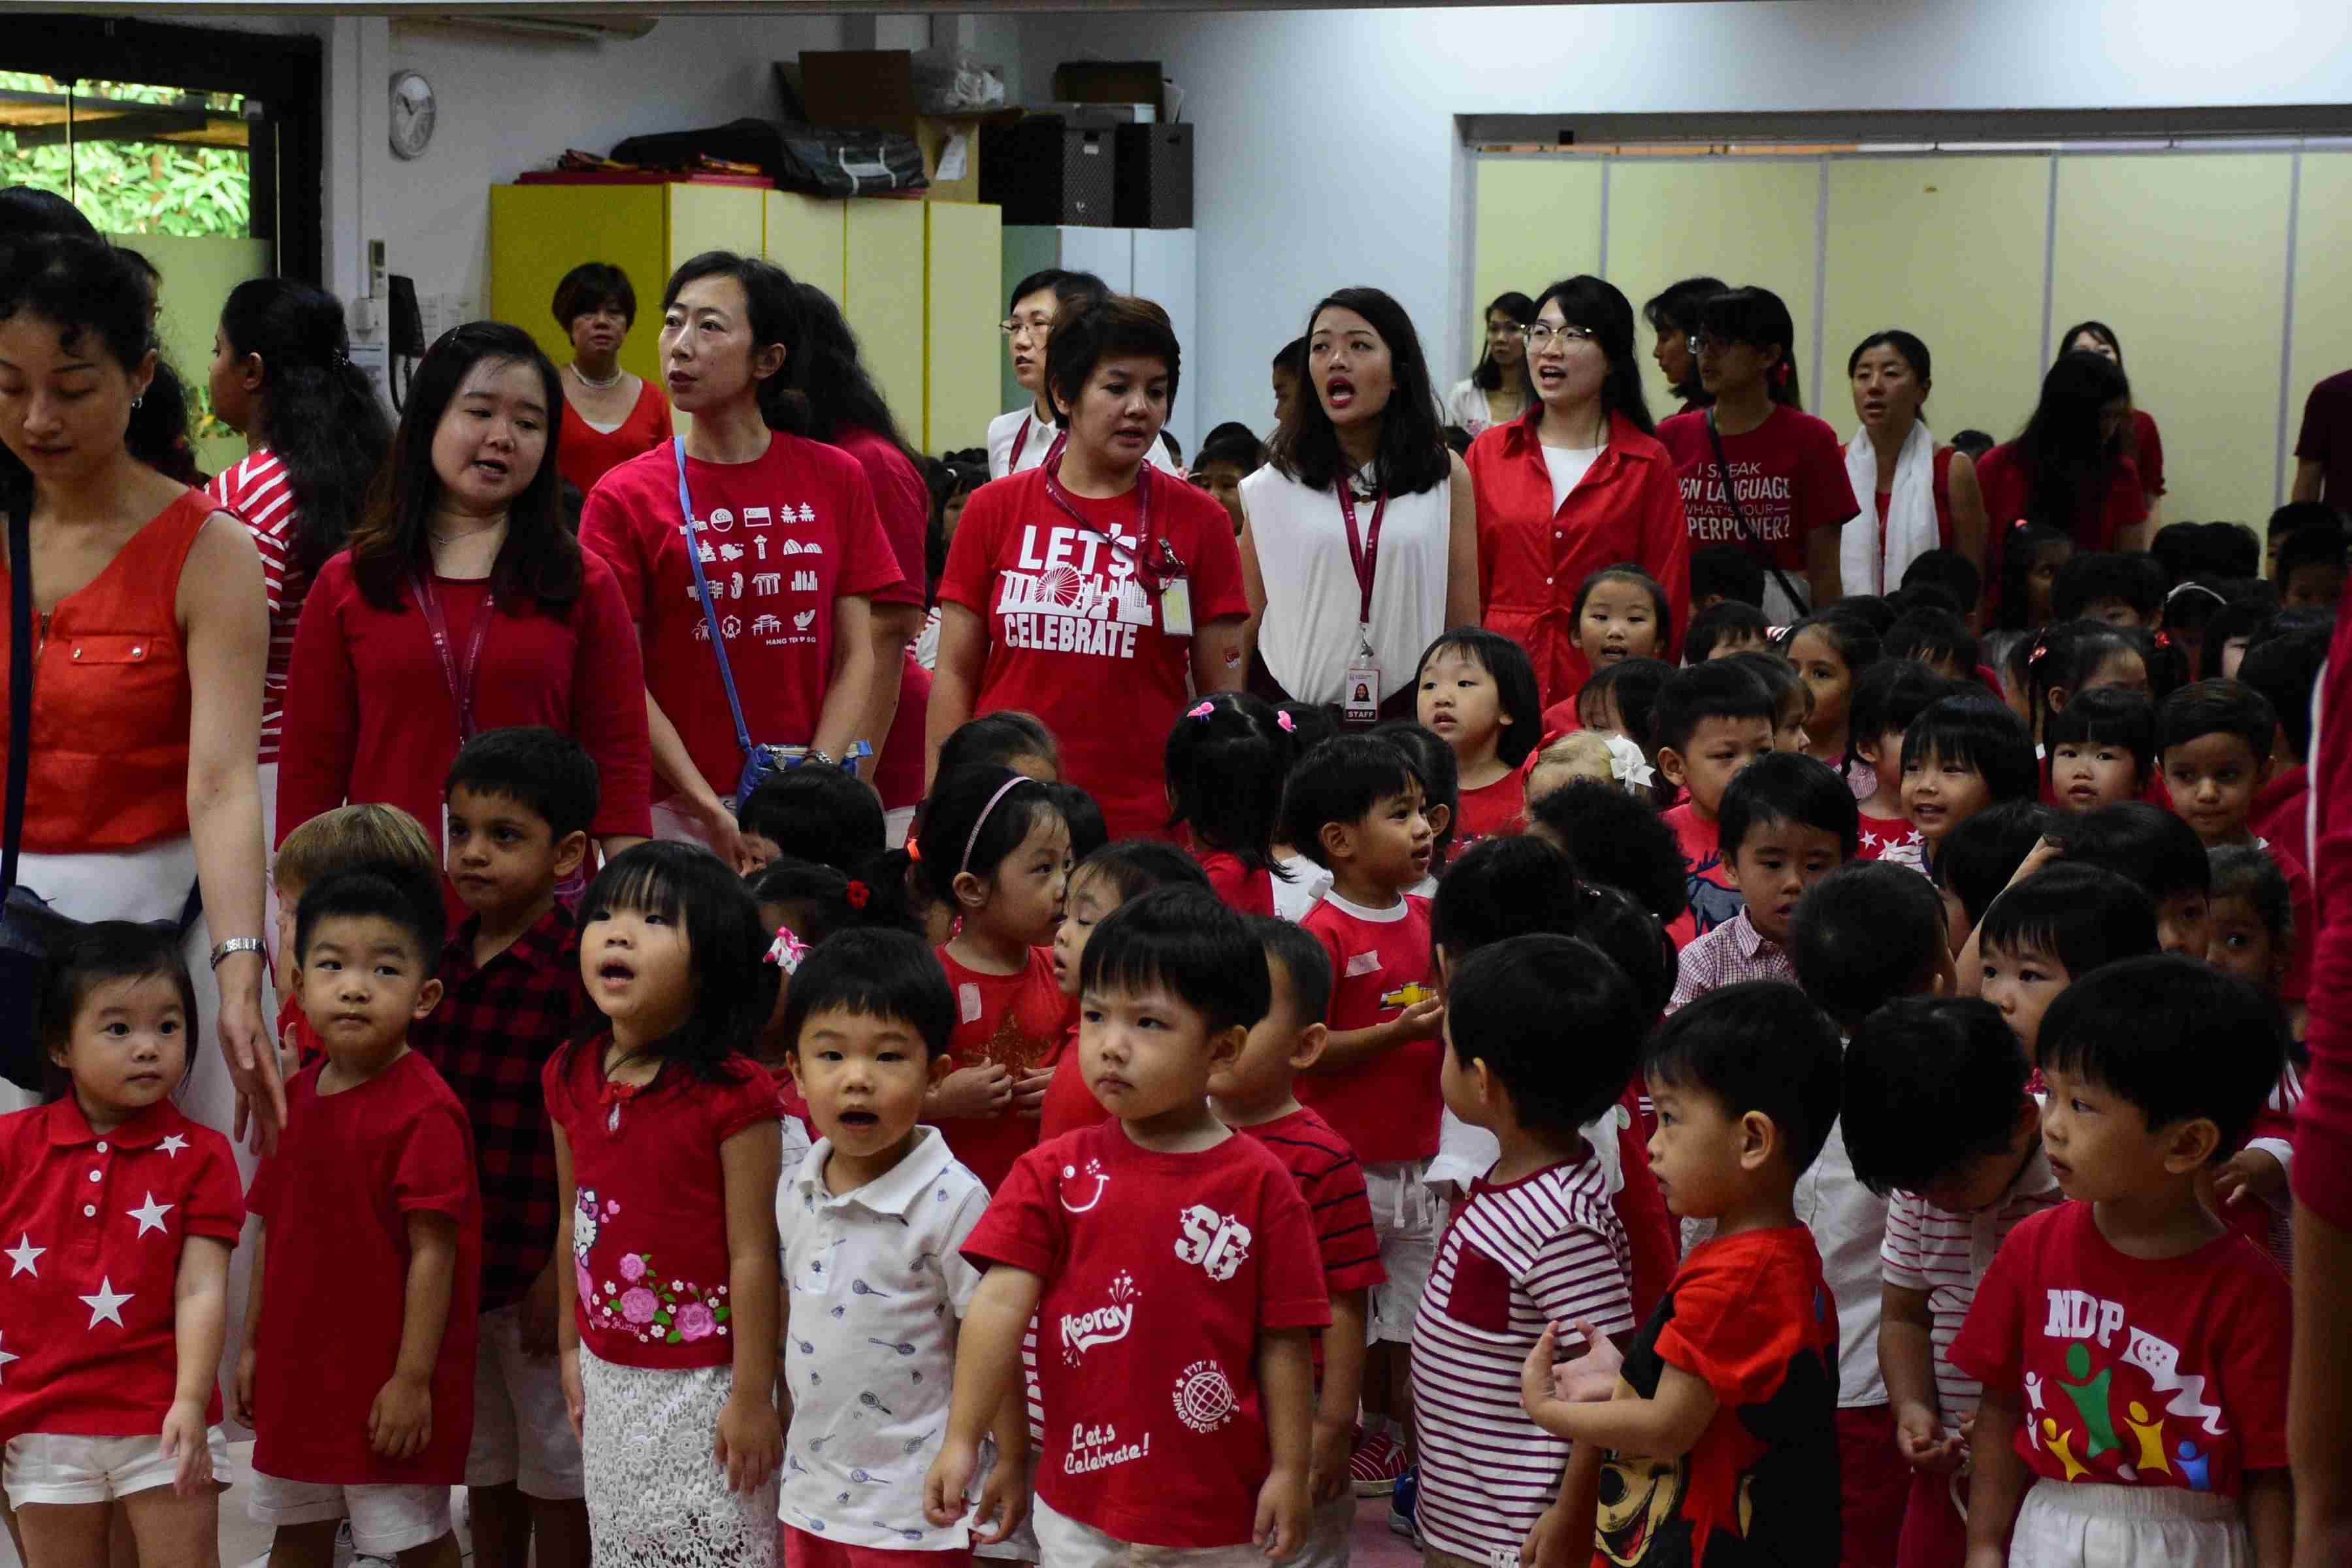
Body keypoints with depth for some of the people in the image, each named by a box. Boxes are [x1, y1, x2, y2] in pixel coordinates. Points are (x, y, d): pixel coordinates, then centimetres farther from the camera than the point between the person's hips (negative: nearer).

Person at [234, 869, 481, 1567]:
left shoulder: (424, 1111, -19)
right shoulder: (295, 1097, 5)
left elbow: (433, 1252, -20)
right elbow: (273, 1233, 12)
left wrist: (413, 1378, -20)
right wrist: (252, 1347, 13)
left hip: (388, 1385, -7)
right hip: (298, 1370, 7)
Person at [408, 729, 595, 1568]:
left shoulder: (581, 971, -13)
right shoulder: (437, 964, 6)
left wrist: (562, 1272, -16)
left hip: (538, 1271, -6)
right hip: (449, 1270, 6)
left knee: (555, 1476, 6)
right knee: (486, 1474, 18)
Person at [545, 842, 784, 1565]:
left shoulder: (731, 1093, -19)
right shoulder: (573, 1077, 1)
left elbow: (752, 1255, -17)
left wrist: (752, 1397, -15)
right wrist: (572, 1348, 15)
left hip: (703, 1382, -6)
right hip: (611, 1373, 7)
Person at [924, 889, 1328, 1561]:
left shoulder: (1260, 1185, -6)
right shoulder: (1056, 1172, -2)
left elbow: (1281, 1342, -4)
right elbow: (1001, 1304, -8)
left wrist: (1290, 1471, -4)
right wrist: (962, 1441, -15)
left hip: (1218, 1510, -1)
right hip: (1080, 1500, 1)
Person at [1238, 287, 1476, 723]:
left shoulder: (1447, 477, 3)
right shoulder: (1274, 485, 4)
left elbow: (1463, 622, 4)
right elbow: (1246, 623, 5)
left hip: (1407, 714, 0)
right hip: (1291, 706, 0)